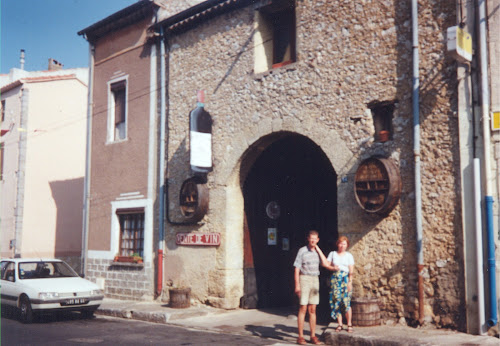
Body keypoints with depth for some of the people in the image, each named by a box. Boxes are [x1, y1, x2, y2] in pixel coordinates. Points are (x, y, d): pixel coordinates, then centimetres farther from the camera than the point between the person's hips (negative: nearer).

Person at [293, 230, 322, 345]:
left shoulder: (318, 251, 9)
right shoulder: (302, 251, -6)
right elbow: (297, 269, -8)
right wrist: (297, 285, -13)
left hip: (315, 280, 5)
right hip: (304, 279, -5)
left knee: (312, 310, 7)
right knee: (303, 309, -5)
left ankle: (313, 336, 11)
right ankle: (300, 336, 1)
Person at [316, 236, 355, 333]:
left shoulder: (349, 256, 8)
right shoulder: (332, 254, 12)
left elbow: (351, 271, 2)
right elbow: (325, 264, 8)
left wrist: (350, 282, -6)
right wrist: (333, 268, -9)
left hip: (345, 279, -2)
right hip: (335, 278, 2)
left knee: (346, 302, -9)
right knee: (336, 302, 0)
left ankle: (349, 325, 0)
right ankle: (339, 325, 8)